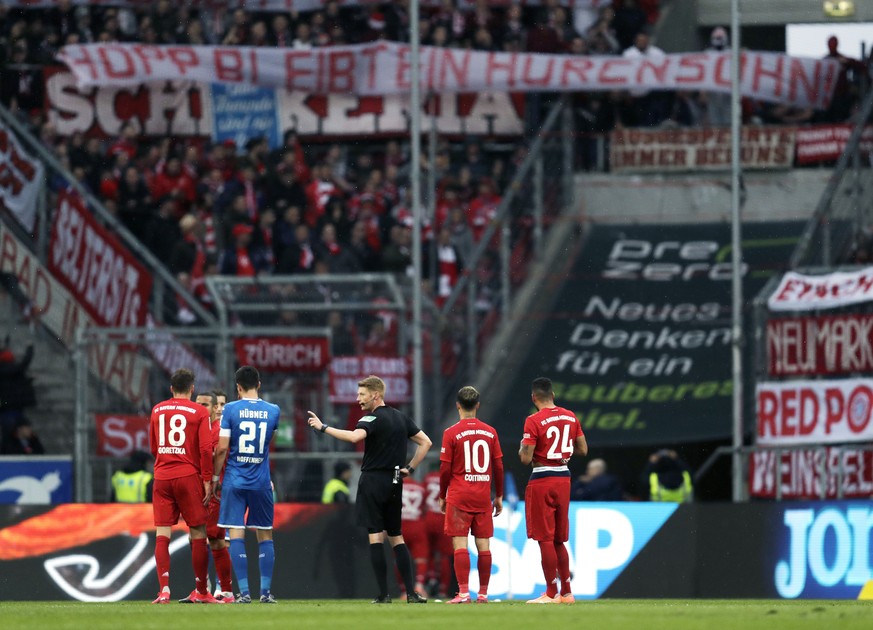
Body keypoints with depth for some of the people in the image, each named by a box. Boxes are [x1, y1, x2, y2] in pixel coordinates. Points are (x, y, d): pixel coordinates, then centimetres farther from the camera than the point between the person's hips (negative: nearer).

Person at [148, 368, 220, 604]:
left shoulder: (157, 410, 11)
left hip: (162, 477, 3)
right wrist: (207, 481, -4)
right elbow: (206, 449, -9)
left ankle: (164, 589, -12)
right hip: (189, 476, -3)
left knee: (162, 534, 0)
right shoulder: (199, 412, -2)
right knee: (198, 533, 6)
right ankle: (201, 592, 11)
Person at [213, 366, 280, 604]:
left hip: (234, 480, -2)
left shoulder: (230, 409, -5)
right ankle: (266, 591, 6)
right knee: (265, 535, 10)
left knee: (236, 535, -2)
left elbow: (221, 448, -8)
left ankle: (244, 592, -9)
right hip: (262, 482, 2)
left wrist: (215, 477, 2)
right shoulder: (272, 411, 3)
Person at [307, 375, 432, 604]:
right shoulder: (402, 418, 13)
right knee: (396, 537, 12)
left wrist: (323, 428, -24)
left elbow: (355, 436, -30)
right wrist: (411, 468, 13)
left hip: (373, 480, -7)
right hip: (394, 483, 7)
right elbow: (425, 442, 16)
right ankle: (411, 592, 4)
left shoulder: (373, 419, -11)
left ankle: (383, 594, -8)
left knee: (375, 536, -4)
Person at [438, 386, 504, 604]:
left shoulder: (451, 433, -5)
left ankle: (463, 592, -11)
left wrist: (442, 496, 7)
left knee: (460, 544, -4)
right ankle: (483, 593, 8)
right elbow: (498, 467, 7)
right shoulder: (490, 432, 4)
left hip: (459, 496, -3)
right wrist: (499, 496, 16)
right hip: (483, 496, 3)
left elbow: (445, 469, -5)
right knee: (483, 544, 6)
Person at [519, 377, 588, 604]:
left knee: (545, 539, -2)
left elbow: (526, 458, -16)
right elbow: (583, 450, 12)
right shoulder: (570, 417, 6)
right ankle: (566, 592, 16)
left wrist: (522, 448, 5)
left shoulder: (534, 421, -14)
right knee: (559, 540, 14)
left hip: (542, 480, -6)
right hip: (563, 478, 6)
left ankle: (551, 593, -2)